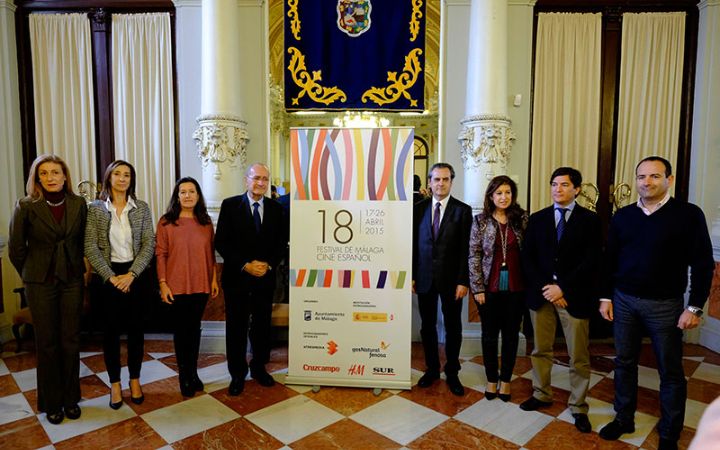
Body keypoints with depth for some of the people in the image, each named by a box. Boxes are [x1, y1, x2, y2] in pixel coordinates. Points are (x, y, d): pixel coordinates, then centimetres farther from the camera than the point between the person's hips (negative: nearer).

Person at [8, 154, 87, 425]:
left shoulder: (79, 204, -1)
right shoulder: (27, 206, -8)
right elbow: (16, 248, 0)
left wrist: (77, 268, 7)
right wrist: (30, 275, 7)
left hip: (72, 280, 2)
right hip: (40, 283, -2)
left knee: (70, 340, 8)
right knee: (47, 342, 8)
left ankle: (71, 398, 23)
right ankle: (51, 403, 23)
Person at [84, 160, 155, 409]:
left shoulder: (141, 208, 1)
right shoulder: (95, 208, -1)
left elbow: (149, 244, -2)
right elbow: (90, 247, -5)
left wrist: (131, 274, -12)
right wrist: (111, 276, -12)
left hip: (135, 275, 1)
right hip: (108, 276, -1)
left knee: (135, 328, 8)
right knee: (111, 330, 7)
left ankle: (135, 380, 24)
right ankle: (115, 383, 22)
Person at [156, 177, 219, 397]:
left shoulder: (206, 222, 4)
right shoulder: (166, 222, -4)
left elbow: (211, 253, 8)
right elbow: (160, 254, -5)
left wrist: (214, 279, 5)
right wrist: (163, 283, -9)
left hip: (201, 285, 2)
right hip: (177, 286, -2)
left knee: (194, 328, 13)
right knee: (181, 330, 9)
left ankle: (193, 372, 28)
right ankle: (184, 375, 23)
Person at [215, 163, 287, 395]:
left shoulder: (275, 208, 4)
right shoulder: (230, 205, -4)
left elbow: (281, 243, 5)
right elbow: (221, 242, -7)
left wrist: (269, 264, -10)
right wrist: (245, 265, -15)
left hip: (266, 277, 2)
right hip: (237, 276, -2)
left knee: (262, 324, 13)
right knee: (236, 327, 7)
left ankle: (259, 367, 31)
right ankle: (237, 374, 23)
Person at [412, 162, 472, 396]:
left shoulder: (463, 210, -4)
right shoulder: (419, 208, 3)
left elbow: (465, 249, -6)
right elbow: (414, 244, 5)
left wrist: (462, 281, -11)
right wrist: (411, 275, 1)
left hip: (451, 278, -2)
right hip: (424, 277, 2)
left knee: (453, 327, 10)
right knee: (427, 326, 13)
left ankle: (452, 373, 27)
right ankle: (432, 368, 30)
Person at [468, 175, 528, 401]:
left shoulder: (522, 219, 0)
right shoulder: (480, 221, -2)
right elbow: (474, 255, -3)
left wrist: (530, 283, -3)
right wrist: (478, 288, -7)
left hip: (516, 287, 1)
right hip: (489, 287, -1)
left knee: (511, 335, 11)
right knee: (490, 335, 10)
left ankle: (506, 380, 28)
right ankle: (491, 380, 27)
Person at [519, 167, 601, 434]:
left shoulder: (590, 220, 0)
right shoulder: (537, 219, 7)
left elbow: (591, 261, -8)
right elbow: (527, 258, 3)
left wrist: (562, 288, -14)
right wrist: (544, 287, -9)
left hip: (574, 296, -2)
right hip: (541, 294, 3)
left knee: (579, 357, 7)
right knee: (541, 350, 13)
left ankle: (578, 408, 22)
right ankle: (541, 395, 30)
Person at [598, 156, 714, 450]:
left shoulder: (689, 214, -7)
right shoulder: (622, 216, 3)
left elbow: (702, 264, -7)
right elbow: (609, 260, 7)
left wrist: (695, 307, -10)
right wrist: (605, 297, 4)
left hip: (665, 304, -3)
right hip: (624, 301, 3)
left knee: (670, 371, 9)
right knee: (624, 362, 13)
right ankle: (624, 419, 30)